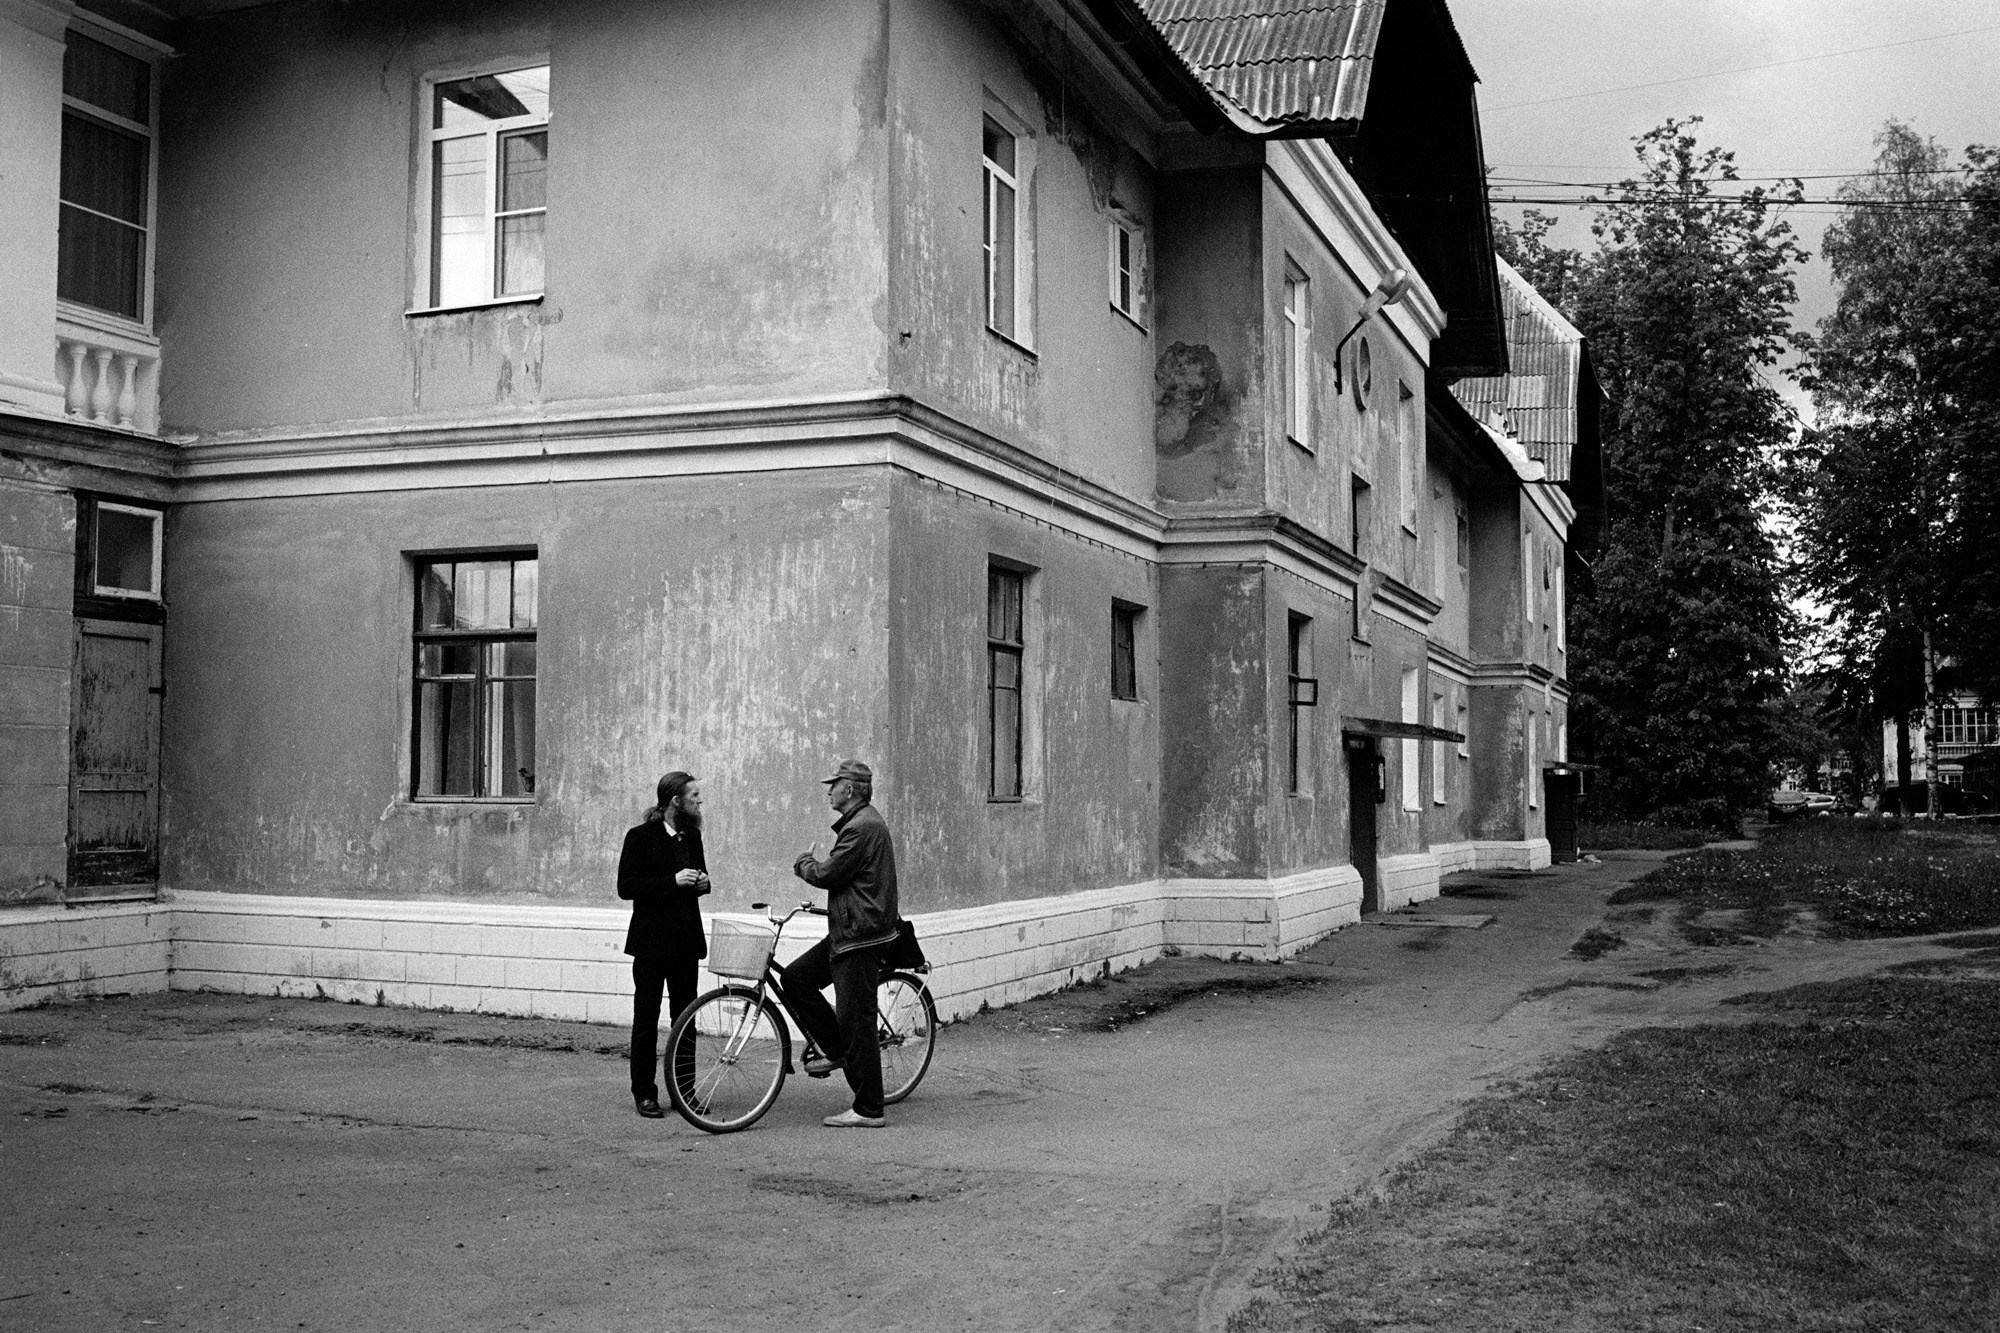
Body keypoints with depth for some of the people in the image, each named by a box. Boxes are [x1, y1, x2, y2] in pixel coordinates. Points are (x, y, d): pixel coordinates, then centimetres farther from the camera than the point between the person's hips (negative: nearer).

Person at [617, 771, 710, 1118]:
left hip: (686, 940, 5)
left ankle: (685, 1091, 12)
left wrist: (702, 883, 0)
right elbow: (625, 886, -13)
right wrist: (672, 881, -20)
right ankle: (644, 1093, 9)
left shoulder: (692, 836, 10)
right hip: (652, 942, -5)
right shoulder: (641, 837, -7)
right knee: (646, 1019, 2)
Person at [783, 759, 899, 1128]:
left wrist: (804, 862, 1)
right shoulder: (862, 822, 17)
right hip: (847, 931, 11)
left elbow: (828, 874, -17)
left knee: (856, 1022, -6)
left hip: (861, 936, -11)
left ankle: (869, 1111, 1)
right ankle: (837, 1051, 18)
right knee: (796, 978, 11)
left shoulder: (863, 827, -19)